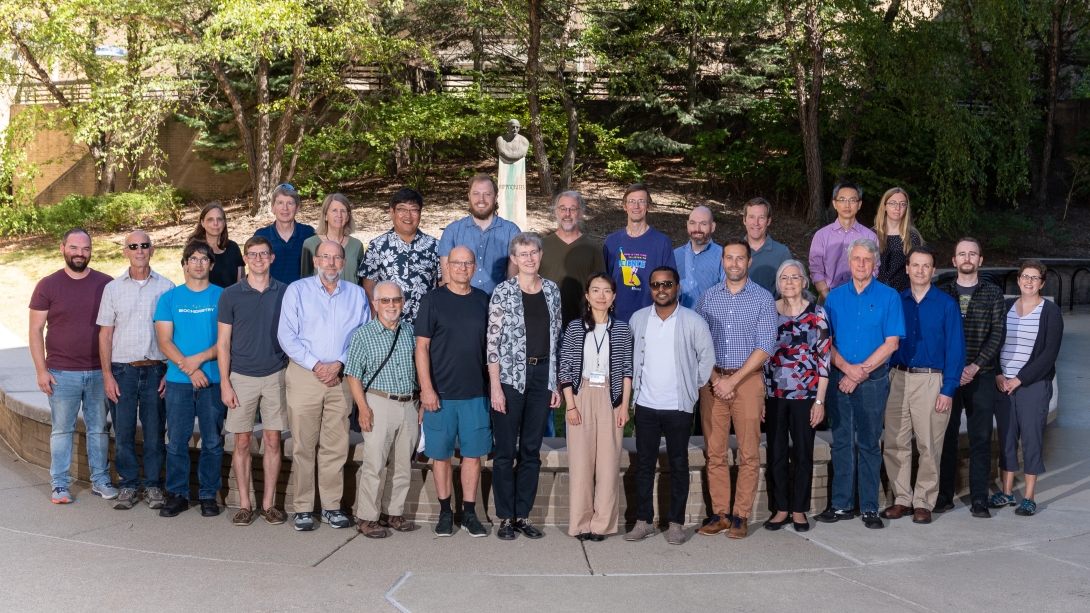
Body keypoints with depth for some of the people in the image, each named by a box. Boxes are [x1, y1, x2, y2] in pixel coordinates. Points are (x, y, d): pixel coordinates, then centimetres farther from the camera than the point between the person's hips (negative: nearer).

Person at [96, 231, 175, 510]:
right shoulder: (113, 288, 6)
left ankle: (153, 485, 14)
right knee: (123, 431, 3)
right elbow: (105, 334, 6)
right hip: (122, 369, 1)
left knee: (155, 432, 3)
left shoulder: (166, 287, 3)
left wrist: (171, 371, -2)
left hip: (155, 369, -1)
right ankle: (128, 485, 15)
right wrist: (107, 374, -1)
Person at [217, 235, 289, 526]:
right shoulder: (230, 295, 0)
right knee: (242, 442, 4)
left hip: (276, 375, 1)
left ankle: (269, 503, 12)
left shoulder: (285, 293, 3)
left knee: (273, 441, 4)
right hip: (241, 377, -1)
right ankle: (244, 504, 12)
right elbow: (223, 342, 1)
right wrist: (225, 383, -5)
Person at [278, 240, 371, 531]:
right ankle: (302, 508, 6)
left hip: (342, 378, 2)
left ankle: (332, 506, 12)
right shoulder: (297, 290, 6)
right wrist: (315, 365, -10)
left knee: (336, 446, 3)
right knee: (303, 445, -1)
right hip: (304, 375, -2)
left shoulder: (356, 294, 12)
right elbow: (286, 335, -2)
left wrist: (339, 364, -8)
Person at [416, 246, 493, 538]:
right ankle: (445, 512, 18)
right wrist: (426, 388, -10)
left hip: (476, 393, 2)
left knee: (473, 453, 5)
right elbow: (422, 346, -4)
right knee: (441, 454, 6)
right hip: (440, 393, -2)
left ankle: (469, 513, 15)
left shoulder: (483, 301, 7)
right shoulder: (433, 300, -2)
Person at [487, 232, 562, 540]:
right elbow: (493, 341, -8)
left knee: (532, 450, 9)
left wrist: (556, 383, 8)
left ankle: (523, 515, 18)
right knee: (505, 451, 2)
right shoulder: (503, 292, -5)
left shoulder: (552, 290, 8)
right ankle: (506, 517, 12)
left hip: (542, 376, 4)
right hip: (510, 376, -4)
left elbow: (556, 338, 12)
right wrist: (495, 386, -13)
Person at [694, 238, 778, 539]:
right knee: (715, 452, 3)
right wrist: (714, 379, -7)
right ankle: (720, 513, 10)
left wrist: (733, 380, -11)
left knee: (748, 453, -2)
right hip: (713, 380, 2)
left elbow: (765, 347, -6)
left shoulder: (763, 299, 1)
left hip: (748, 379, -2)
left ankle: (741, 515, 6)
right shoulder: (708, 298, 9)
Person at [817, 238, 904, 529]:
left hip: (873, 381, -2)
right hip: (840, 378, 2)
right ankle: (842, 504, 13)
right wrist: (847, 367, -11)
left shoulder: (888, 297, 0)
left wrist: (861, 371, -11)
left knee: (870, 443, 3)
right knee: (841, 442, 6)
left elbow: (891, 343, -5)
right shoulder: (834, 297, 8)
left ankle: (870, 508, 9)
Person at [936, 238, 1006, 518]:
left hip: (981, 376, 0)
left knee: (981, 437, 2)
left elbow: (997, 334, -2)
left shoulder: (993, 293, 5)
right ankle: (944, 496, 12)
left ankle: (979, 499, 7)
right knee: (946, 436, 4)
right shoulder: (941, 292, 7)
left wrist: (975, 367, -12)